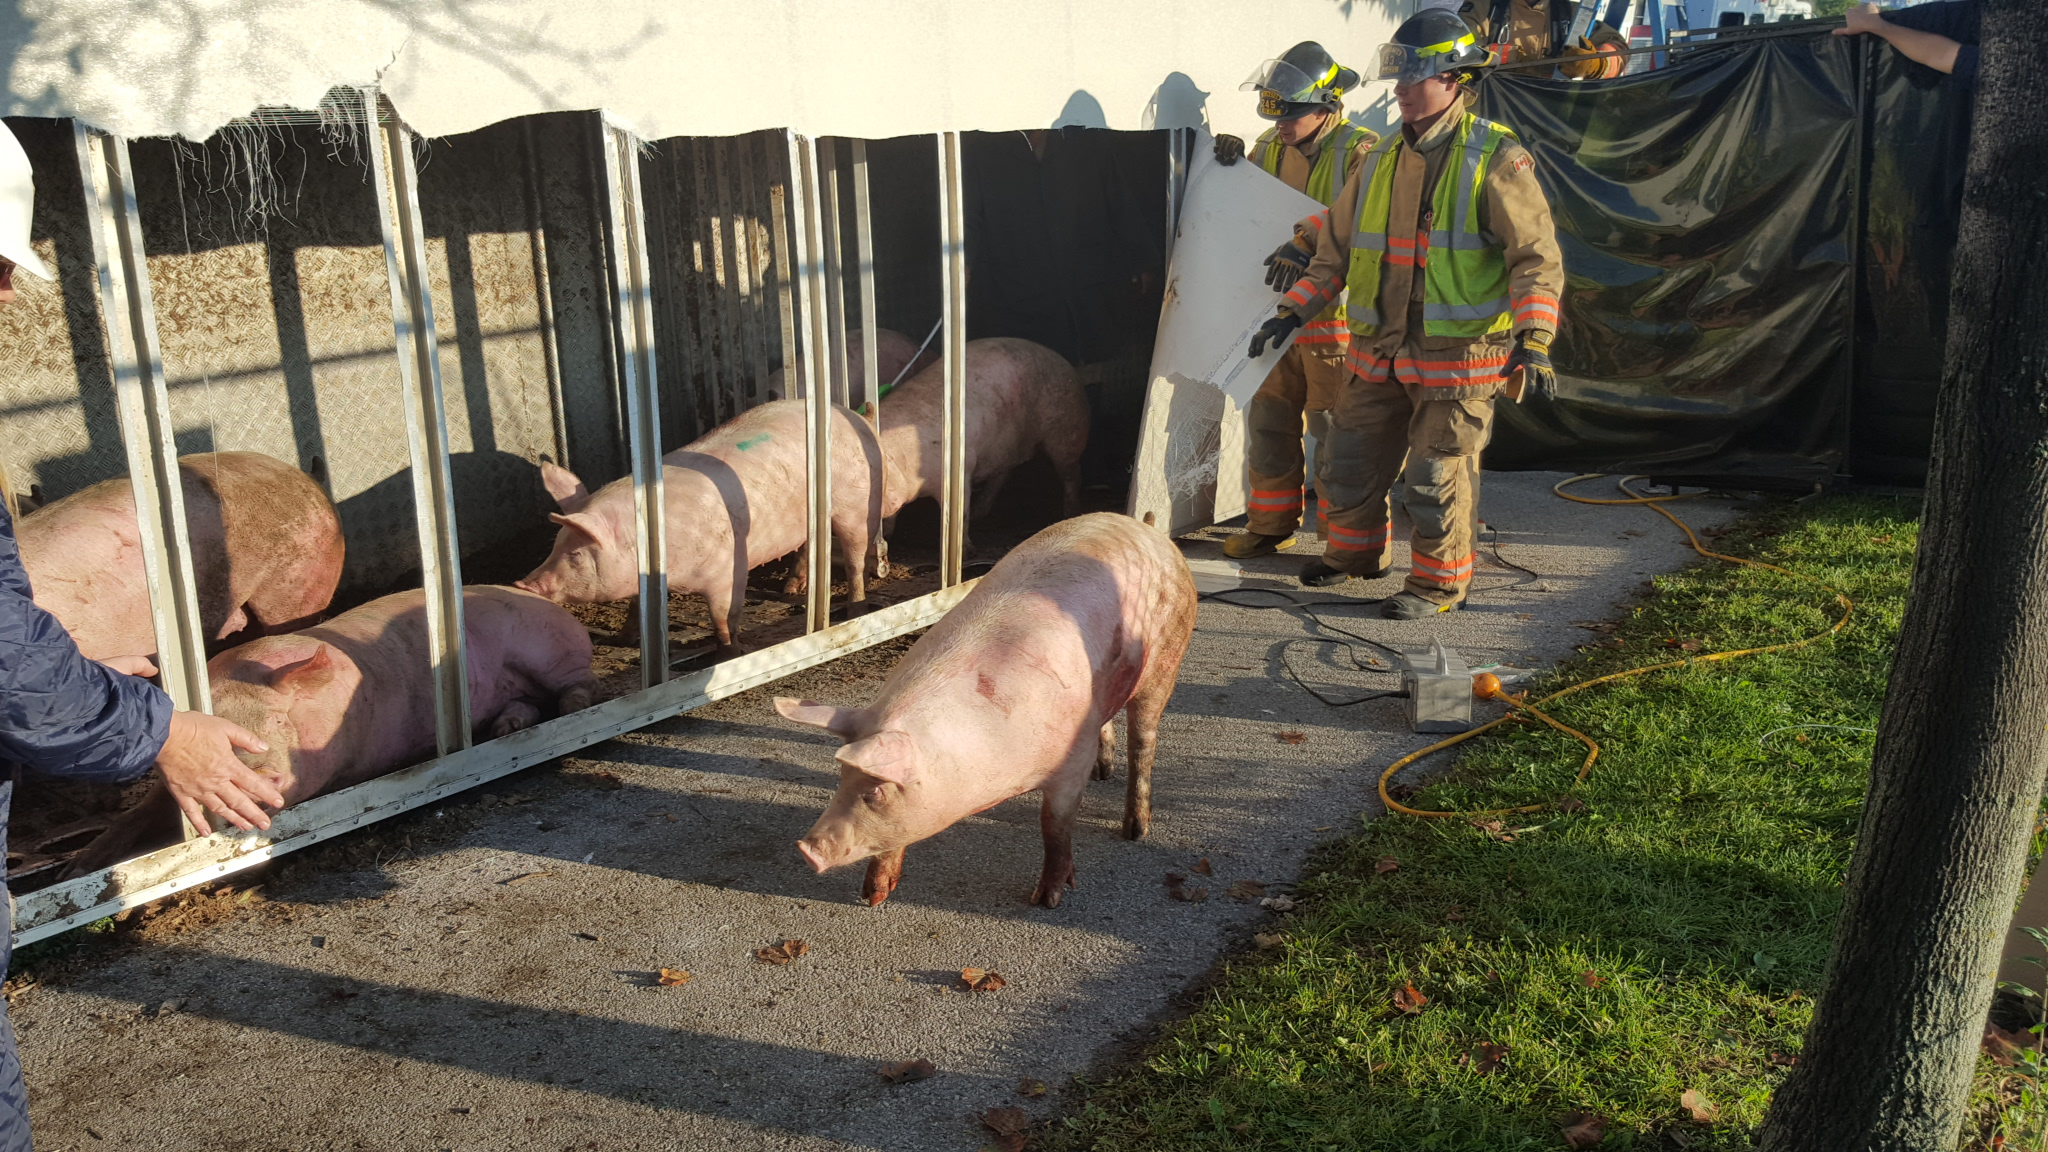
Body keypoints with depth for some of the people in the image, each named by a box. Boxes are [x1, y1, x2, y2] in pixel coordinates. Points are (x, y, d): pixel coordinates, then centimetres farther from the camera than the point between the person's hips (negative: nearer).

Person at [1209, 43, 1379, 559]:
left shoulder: (1359, 152, -9)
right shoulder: (1271, 147, 12)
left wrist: (1306, 247, -32)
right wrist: (1232, 164, 3)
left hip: (1333, 314, -7)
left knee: (1333, 430, -2)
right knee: (1269, 421, 12)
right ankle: (1270, 525, 25)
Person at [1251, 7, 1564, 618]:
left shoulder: (1495, 159, -8)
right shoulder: (1382, 158, 10)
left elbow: (1537, 257, -11)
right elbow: (1337, 246, 18)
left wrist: (1533, 343, -22)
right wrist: (1293, 311, 11)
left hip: (1456, 356, -6)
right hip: (1379, 351, 6)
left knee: (1438, 475, -1)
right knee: (1353, 454, 15)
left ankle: (1439, 581, 17)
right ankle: (1356, 550, 37)